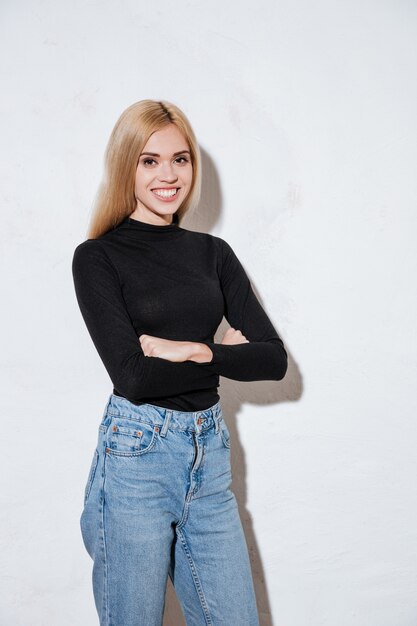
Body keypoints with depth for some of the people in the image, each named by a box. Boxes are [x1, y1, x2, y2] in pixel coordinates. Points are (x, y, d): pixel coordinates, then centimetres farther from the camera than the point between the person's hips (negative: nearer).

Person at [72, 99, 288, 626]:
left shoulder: (213, 252, 8)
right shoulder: (98, 257, -5)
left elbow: (274, 358, 0)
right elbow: (132, 375, -17)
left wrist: (191, 350, -13)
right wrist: (223, 354, -8)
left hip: (209, 452, 5)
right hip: (137, 453, -4)